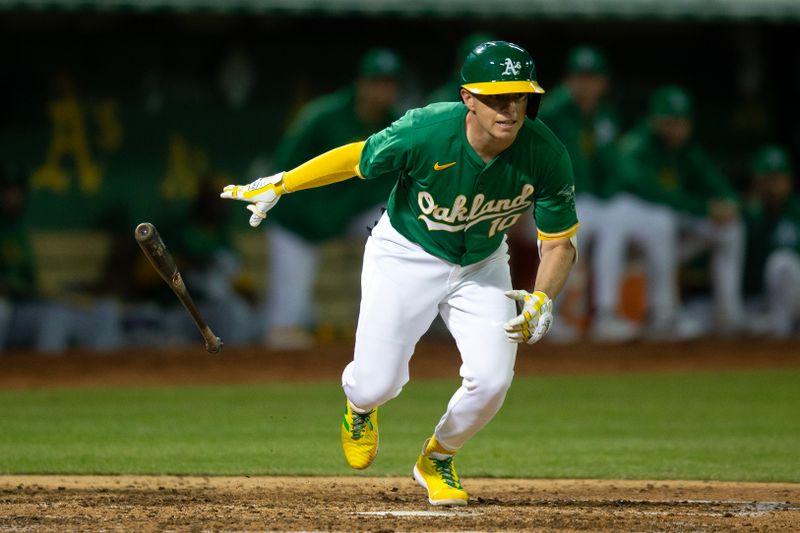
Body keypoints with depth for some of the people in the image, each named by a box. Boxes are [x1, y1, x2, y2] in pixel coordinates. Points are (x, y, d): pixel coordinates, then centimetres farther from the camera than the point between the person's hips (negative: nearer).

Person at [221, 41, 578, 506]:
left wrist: (542, 301, -33)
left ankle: (437, 460, 19)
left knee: (491, 380, -15)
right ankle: (360, 407, 36)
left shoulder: (547, 157, -25)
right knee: (376, 385, -8)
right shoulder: (427, 132, -32)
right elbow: (359, 158, -14)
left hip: (482, 265, 2)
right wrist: (278, 185, -7)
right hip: (407, 255, -2)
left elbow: (560, 242, -14)